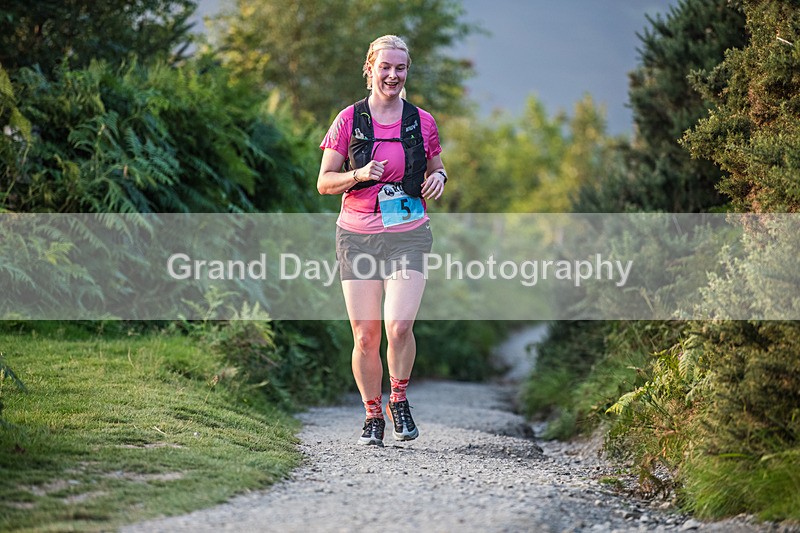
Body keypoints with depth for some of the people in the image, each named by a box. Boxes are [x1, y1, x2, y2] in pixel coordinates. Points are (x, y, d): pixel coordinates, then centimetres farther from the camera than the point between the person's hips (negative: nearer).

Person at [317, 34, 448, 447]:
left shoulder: (421, 121, 6)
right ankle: (372, 415, 18)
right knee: (364, 335, -1)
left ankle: (399, 401, 7)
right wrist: (359, 174, -14)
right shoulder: (349, 120, 2)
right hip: (357, 236, 0)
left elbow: (436, 169, 19)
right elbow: (324, 182, 4)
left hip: (408, 234, 0)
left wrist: (438, 177, -4)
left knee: (399, 325, -17)